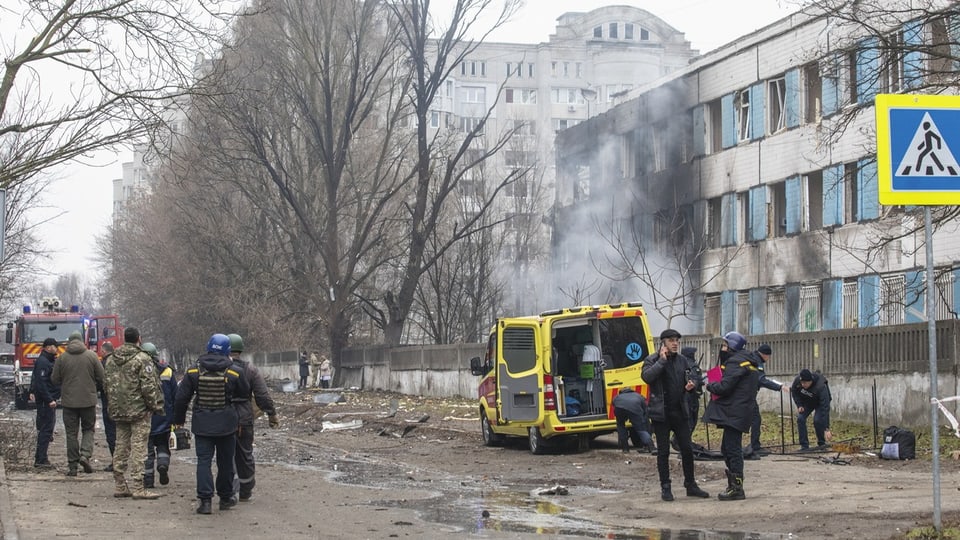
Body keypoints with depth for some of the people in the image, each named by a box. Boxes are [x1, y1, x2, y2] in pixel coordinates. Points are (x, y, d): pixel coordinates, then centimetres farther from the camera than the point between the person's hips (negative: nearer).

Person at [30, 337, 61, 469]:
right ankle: (40, 460, -8)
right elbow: (41, 383, -23)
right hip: (45, 401, -11)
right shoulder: (42, 362, -17)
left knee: (44, 429, 15)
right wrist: (49, 400, -24)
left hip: (49, 400, 11)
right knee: (46, 429, -9)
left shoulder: (49, 360, 16)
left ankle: (39, 457, 22)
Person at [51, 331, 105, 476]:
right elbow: (101, 377, -1)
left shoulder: (62, 357, -2)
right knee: (88, 429, 14)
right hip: (88, 399, 0)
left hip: (69, 400, 0)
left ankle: (72, 465, 5)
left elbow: (55, 379, 1)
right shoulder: (91, 355, -2)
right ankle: (85, 454, -8)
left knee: (71, 433, 6)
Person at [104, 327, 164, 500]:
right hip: (139, 411, -6)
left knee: (121, 447, 12)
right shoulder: (142, 359, -12)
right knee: (138, 448, -5)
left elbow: (107, 385, 15)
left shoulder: (111, 360, 10)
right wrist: (156, 406, -4)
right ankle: (138, 489, -7)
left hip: (118, 412, 7)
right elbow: (149, 387, -15)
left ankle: (120, 486, 16)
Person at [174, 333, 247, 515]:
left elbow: (181, 398, 0)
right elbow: (244, 393, 6)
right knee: (225, 461, 13)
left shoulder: (194, 372, -4)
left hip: (202, 424, 0)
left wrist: (179, 419, 12)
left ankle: (205, 500, -10)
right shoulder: (233, 373, -6)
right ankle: (225, 498, 23)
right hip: (226, 424, 0)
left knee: (204, 461, 0)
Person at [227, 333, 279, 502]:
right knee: (245, 454, 12)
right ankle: (245, 492, 20)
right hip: (244, 418, 1)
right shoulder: (250, 369, -3)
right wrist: (272, 414, 5)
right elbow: (263, 395, -4)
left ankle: (231, 490, -5)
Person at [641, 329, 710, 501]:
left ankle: (690, 485, 17)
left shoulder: (682, 360, 9)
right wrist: (662, 360, -20)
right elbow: (646, 376, -23)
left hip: (680, 412, 4)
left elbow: (691, 377, 18)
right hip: (661, 413, -4)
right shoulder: (652, 360, -5)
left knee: (687, 449, 6)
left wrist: (691, 385, -6)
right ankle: (665, 488, 10)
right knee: (663, 451, 2)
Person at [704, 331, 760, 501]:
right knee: (727, 448, 17)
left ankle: (737, 488, -9)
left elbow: (725, 387, -21)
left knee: (732, 449, -9)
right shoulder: (749, 363, 19)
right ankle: (733, 484, 22)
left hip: (734, 414, -11)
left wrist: (710, 386, 0)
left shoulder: (735, 362, -13)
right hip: (740, 412, 11)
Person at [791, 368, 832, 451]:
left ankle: (821, 444, 0)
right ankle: (804, 445, -4)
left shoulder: (821, 387, -42)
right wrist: (799, 405, -14)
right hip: (806, 402, 4)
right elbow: (794, 391, -2)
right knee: (800, 418, -14)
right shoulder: (797, 380, -29)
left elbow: (825, 408, -43)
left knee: (818, 420, -24)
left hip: (820, 402, -4)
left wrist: (827, 429, -45)